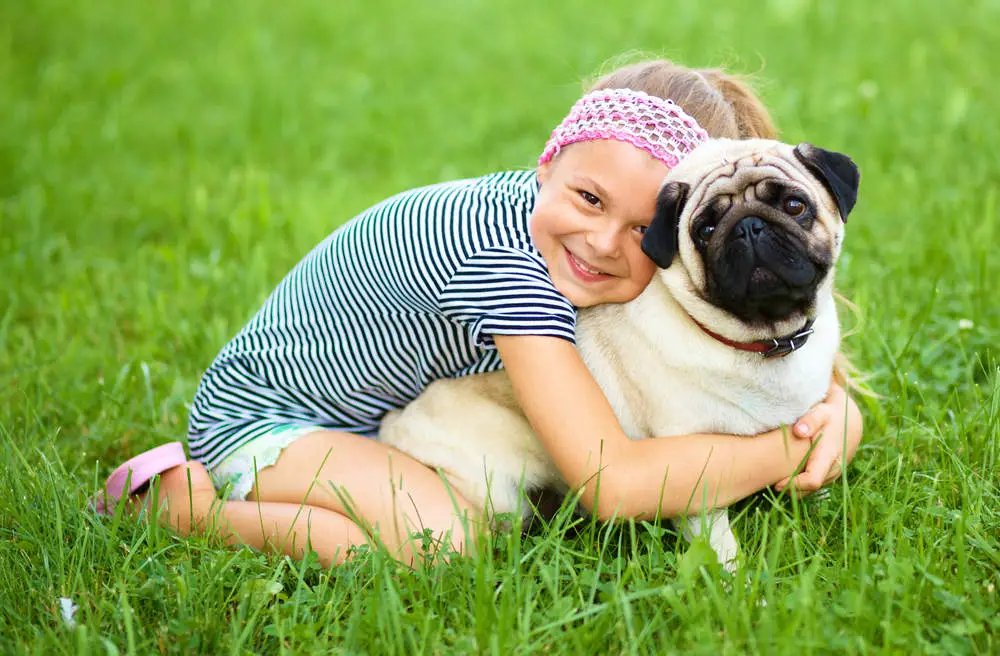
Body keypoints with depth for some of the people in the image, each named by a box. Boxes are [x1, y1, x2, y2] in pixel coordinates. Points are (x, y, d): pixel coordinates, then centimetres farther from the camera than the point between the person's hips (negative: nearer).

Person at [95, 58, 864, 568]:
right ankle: (183, 496, -8)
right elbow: (615, 484, -39)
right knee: (450, 538, -29)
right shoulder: (503, 253, -34)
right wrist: (788, 451, -30)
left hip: (373, 415, 9)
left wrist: (836, 402, -18)